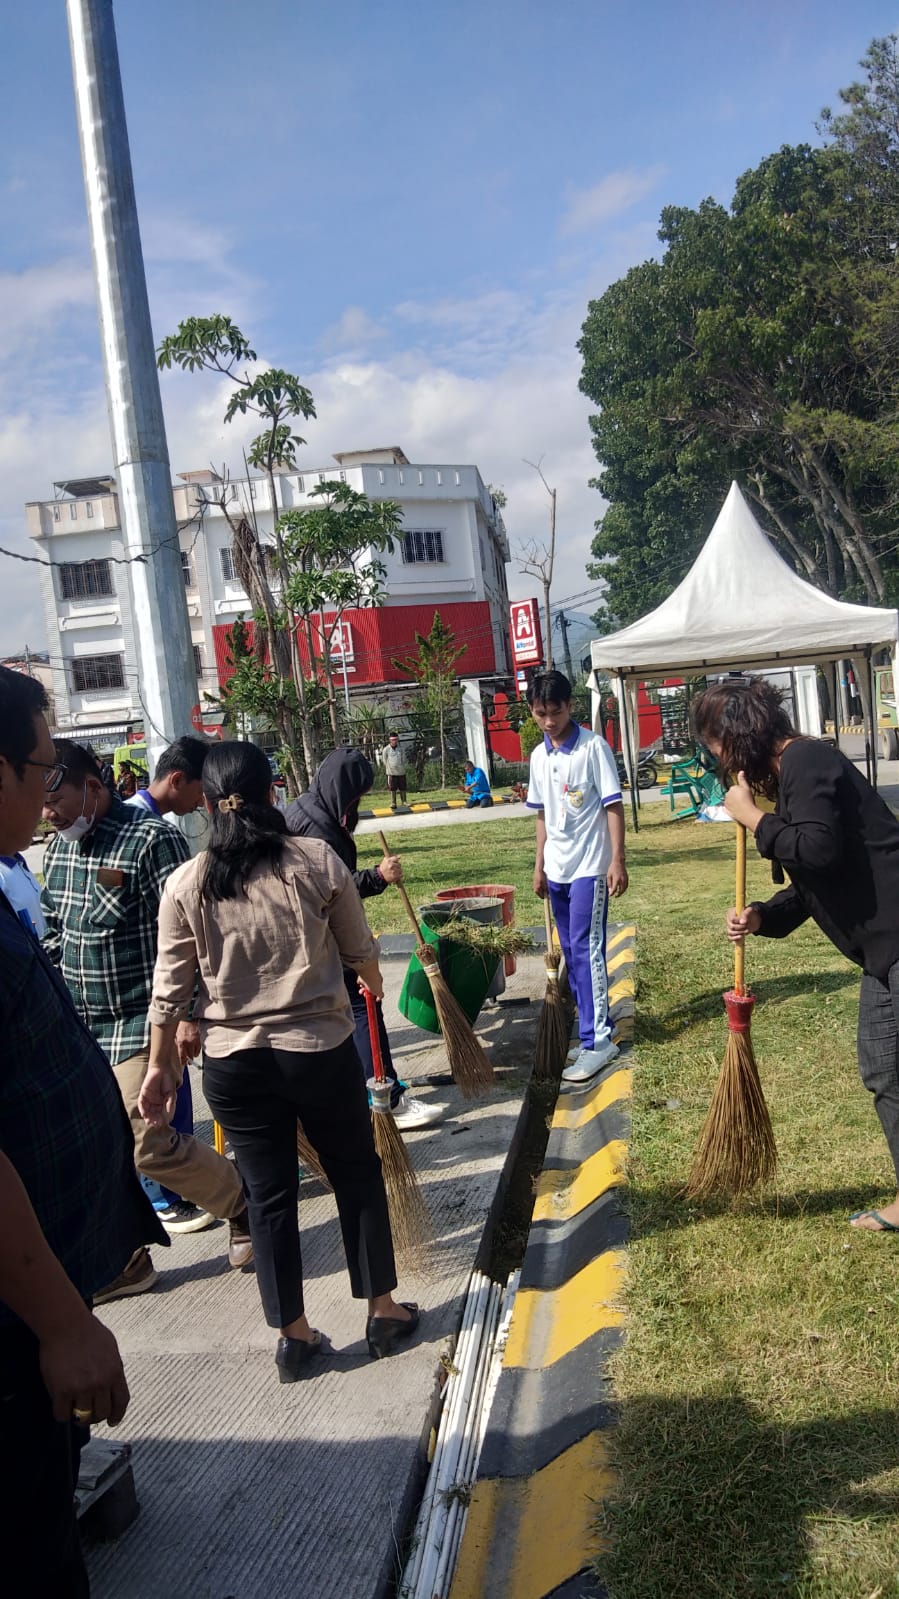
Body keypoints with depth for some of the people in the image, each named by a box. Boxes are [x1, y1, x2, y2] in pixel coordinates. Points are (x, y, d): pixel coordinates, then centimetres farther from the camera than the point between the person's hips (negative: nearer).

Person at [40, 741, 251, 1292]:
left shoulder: (152, 839, -16)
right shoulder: (61, 844, 7)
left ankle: (245, 1200, 18)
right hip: (81, 1023, 7)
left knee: (146, 1143, -8)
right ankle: (125, 1261, 28)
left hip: (142, 1023, -7)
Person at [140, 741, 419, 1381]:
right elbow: (360, 951, 1)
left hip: (234, 1063, 1)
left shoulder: (186, 884, -7)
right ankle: (384, 1311, 30)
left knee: (269, 1195, 15)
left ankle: (294, 1335, 27)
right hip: (321, 1050, -1)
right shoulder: (319, 861, -10)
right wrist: (375, 983, 23)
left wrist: (160, 1066, 9)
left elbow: (172, 986, -3)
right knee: (358, 1175, 17)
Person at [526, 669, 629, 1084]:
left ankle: (598, 1039, -4)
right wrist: (539, 866, 15)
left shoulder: (594, 747, -9)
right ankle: (592, 1026, 23)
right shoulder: (539, 756, 9)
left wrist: (617, 860, -16)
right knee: (571, 951, 12)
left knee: (586, 949, -9)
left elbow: (614, 806, -11)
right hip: (557, 869, 7)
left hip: (589, 866, -7)